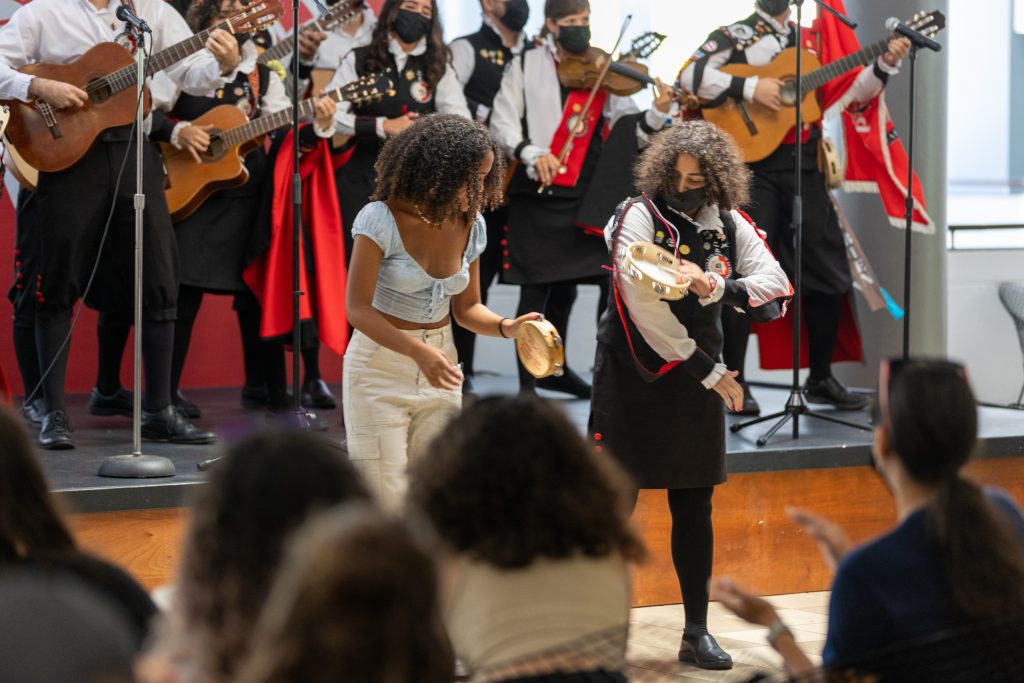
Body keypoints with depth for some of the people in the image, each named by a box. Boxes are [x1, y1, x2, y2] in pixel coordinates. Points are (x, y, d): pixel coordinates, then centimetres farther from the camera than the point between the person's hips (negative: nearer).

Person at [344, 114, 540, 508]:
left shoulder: (471, 227, -1)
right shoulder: (382, 220, -17)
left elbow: (466, 308, 8)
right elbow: (358, 309, -19)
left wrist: (506, 327, -14)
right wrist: (417, 351, -32)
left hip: (439, 371, 5)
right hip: (382, 366, -5)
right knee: (385, 502, -7)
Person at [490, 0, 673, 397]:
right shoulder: (526, 66, 1)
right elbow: (502, 122, -4)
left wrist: (656, 115, -23)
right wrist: (531, 152, -21)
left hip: (581, 195, 3)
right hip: (535, 191, -3)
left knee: (566, 285, 15)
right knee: (535, 290, -2)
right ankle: (526, 382, 7)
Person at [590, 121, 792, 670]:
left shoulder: (731, 227, 4)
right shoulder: (639, 217, -11)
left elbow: (776, 288, -6)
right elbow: (644, 305, -17)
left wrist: (717, 288, -26)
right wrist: (709, 371, -13)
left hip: (697, 379, 5)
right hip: (633, 377, -4)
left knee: (694, 507, 7)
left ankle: (697, 632, 14)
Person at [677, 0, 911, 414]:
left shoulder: (812, 41, 15)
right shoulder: (734, 36, -1)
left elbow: (845, 93, 14)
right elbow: (691, 75, -16)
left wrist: (884, 66, 0)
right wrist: (751, 89, -22)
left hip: (804, 168, 5)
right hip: (752, 167, -5)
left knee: (828, 272, 7)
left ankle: (821, 379, 19)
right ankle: (733, 384, 3)